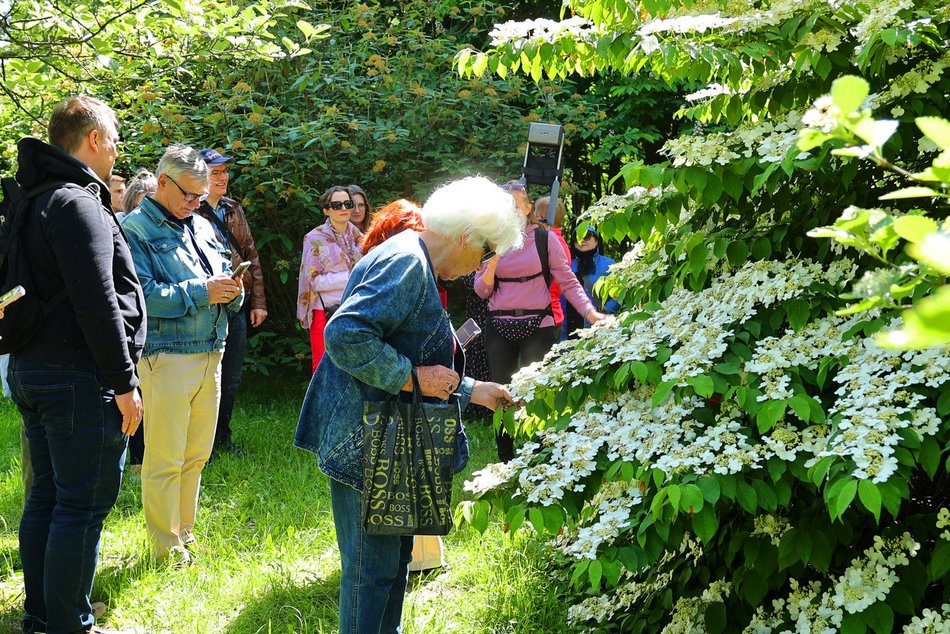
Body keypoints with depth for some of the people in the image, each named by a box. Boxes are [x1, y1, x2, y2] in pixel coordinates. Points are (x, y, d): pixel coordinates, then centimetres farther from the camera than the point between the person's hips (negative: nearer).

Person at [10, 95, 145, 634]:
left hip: (31, 369, 10)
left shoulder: (37, 200, 15)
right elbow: (97, 303, -20)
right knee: (84, 505, -3)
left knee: (46, 496, 16)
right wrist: (124, 382, -16)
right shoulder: (79, 203, -16)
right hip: (79, 377, -10)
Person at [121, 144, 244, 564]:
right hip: (166, 356, -7)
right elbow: (141, 294, -17)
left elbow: (222, 275, 20)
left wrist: (231, 290, -4)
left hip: (210, 355, 7)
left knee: (197, 455, 14)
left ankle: (185, 534, 27)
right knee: (165, 461, -1)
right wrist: (201, 292, -20)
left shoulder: (201, 226, 14)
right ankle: (166, 549, 9)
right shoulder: (134, 229, -7)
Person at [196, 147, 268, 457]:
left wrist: (258, 301, 11)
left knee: (231, 377, 15)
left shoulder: (234, 210, 14)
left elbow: (251, 255, 16)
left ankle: (222, 436, 29)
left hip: (237, 306, 7)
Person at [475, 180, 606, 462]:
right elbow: (482, 291, 9)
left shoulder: (544, 239, 0)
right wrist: (491, 264, -10)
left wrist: (590, 312, -16)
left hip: (537, 326, -3)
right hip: (500, 328, 3)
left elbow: (568, 281, -3)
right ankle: (505, 462, 17)